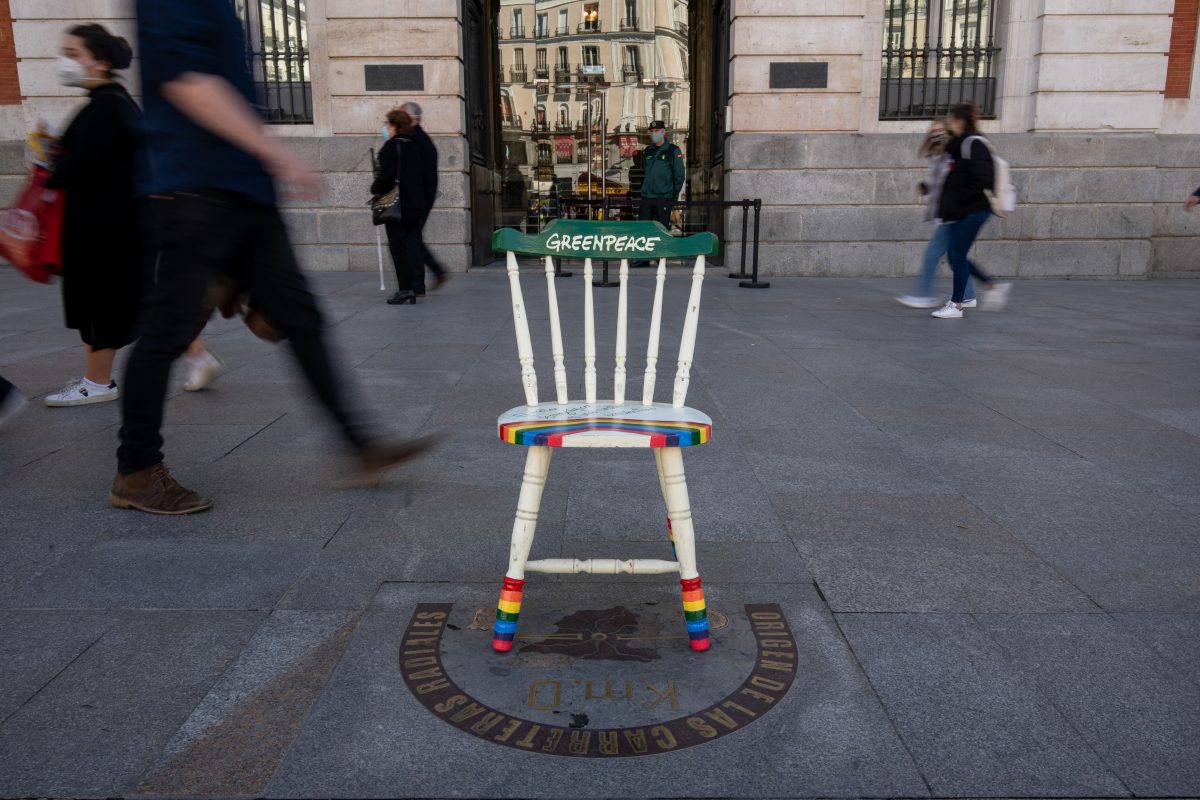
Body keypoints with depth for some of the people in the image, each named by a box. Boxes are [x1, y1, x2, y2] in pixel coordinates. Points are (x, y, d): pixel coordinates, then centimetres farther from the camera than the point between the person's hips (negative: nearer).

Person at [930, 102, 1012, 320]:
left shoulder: (974, 144, -14)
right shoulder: (958, 145, 14)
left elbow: (984, 179, -22)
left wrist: (959, 198, -18)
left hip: (972, 211, -9)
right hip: (960, 212, 9)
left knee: (958, 255, -4)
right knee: (955, 255, 10)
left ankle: (956, 305, 5)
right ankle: (993, 286, 20)